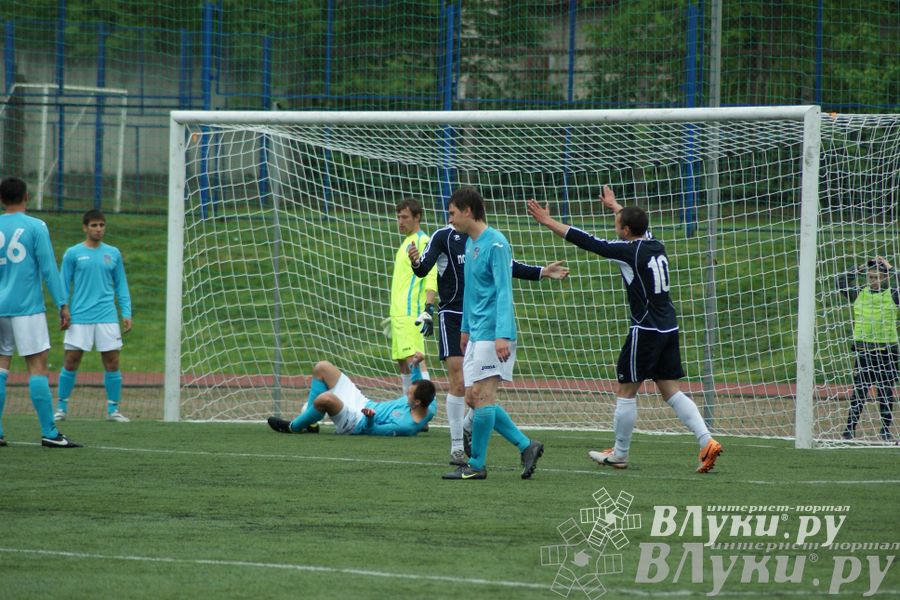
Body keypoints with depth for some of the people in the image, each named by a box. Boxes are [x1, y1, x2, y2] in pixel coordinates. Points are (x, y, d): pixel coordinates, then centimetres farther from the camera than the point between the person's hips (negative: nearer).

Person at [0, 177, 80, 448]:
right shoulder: (35, 227, -5)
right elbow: (49, 269, -7)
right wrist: (63, 305, -3)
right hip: (27, 307, -4)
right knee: (37, 365, -5)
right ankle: (49, 433, -8)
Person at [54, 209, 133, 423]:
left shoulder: (113, 254, 10)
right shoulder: (73, 254, 3)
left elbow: (121, 286, 14)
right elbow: (64, 285, 5)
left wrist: (126, 313, 6)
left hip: (107, 317, 2)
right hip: (80, 317, -2)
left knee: (112, 361, -1)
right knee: (71, 362, -2)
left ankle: (113, 409, 8)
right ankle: (61, 407, 9)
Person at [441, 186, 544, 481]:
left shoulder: (495, 244, -13)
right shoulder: (470, 243, 15)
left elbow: (504, 292, -18)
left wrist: (502, 335, -24)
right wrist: (465, 328, 29)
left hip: (493, 334, -10)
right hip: (476, 334, 10)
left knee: (482, 396, -9)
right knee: (474, 398, 6)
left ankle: (477, 465, -3)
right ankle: (526, 446, 12)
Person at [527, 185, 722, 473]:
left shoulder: (630, 251, -13)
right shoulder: (655, 246, 8)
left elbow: (588, 242, -10)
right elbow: (638, 226, 32)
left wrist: (549, 222, -2)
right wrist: (615, 206, 50)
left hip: (645, 330, -8)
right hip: (668, 328, 8)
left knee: (626, 390, 5)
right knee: (670, 390, 9)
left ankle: (619, 454, 14)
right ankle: (707, 441, -4)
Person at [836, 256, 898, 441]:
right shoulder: (859, 293, 7)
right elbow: (841, 282, 2)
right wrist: (858, 270, -1)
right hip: (863, 349, 1)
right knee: (859, 391, -3)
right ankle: (850, 429, -3)